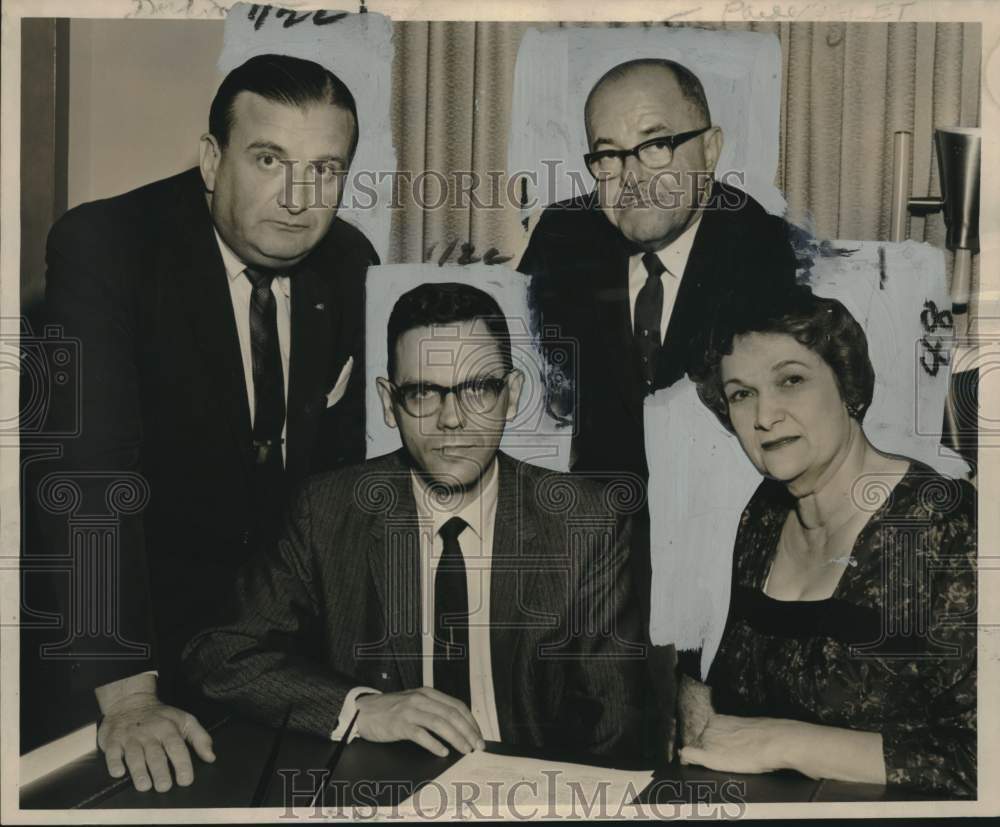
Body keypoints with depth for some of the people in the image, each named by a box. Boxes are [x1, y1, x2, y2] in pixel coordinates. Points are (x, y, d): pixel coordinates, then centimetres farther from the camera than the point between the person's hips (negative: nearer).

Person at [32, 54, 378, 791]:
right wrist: (126, 691, -35)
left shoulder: (351, 264, -6)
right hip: (141, 606, -3)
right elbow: (91, 465, -29)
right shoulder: (102, 245, -21)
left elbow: (347, 452, 2)